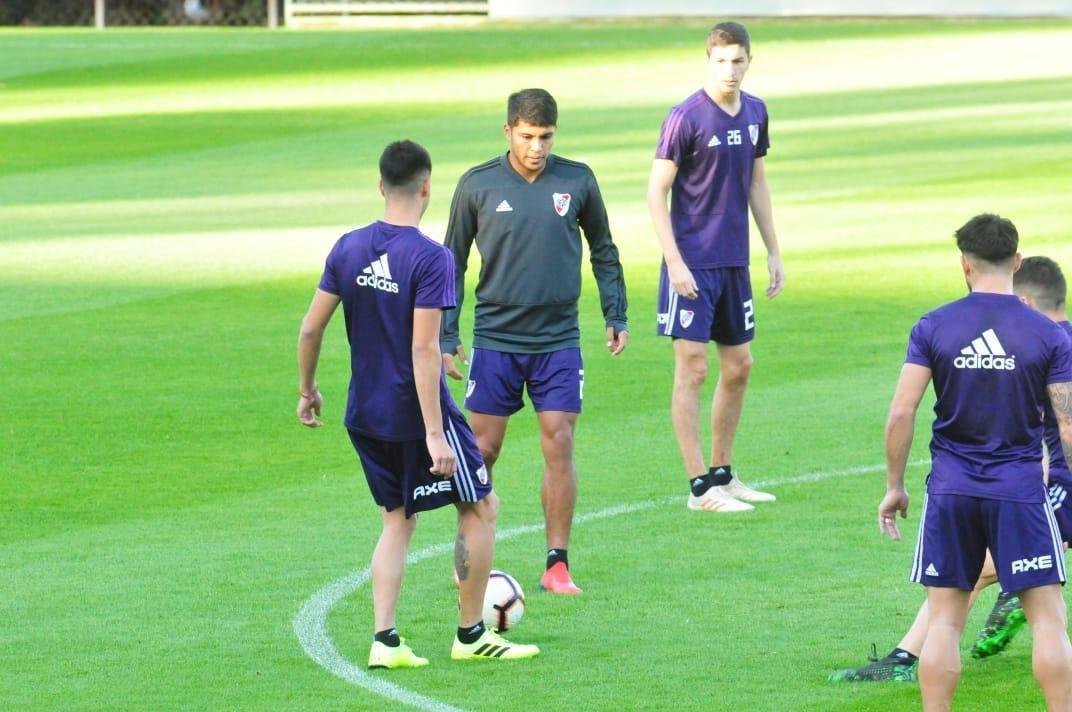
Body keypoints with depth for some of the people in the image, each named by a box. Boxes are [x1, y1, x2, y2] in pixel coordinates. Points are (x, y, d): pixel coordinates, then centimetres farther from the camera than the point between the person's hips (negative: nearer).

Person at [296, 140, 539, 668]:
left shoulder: (348, 249, 0)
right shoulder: (431, 258, -17)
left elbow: (311, 328, 4)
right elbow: (424, 350, -22)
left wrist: (307, 390, 20)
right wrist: (435, 433, -21)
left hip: (365, 416, 6)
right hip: (417, 414, -6)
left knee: (397, 519, 17)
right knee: (480, 506, 11)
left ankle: (384, 641, 6)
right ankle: (470, 634, 15)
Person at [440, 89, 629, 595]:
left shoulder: (577, 181, 1)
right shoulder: (478, 185, -2)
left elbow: (603, 250, 14)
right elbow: (452, 263, 5)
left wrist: (615, 315, 8)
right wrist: (445, 338, 2)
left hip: (559, 340, 1)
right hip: (495, 339, -1)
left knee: (559, 448, -4)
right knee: (482, 450, 2)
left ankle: (557, 565, 1)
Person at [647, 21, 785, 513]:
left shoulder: (755, 113, 7)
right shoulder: (686, 117, -13)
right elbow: (657, 192, -12)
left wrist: (773, 251, 16)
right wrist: (675, 263, -17)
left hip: (735, 262, 7)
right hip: (693, 264, -7)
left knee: (738, 366, 13)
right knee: (692, 369, -5)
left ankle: (723, 475, 25)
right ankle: (700, 487, -3)